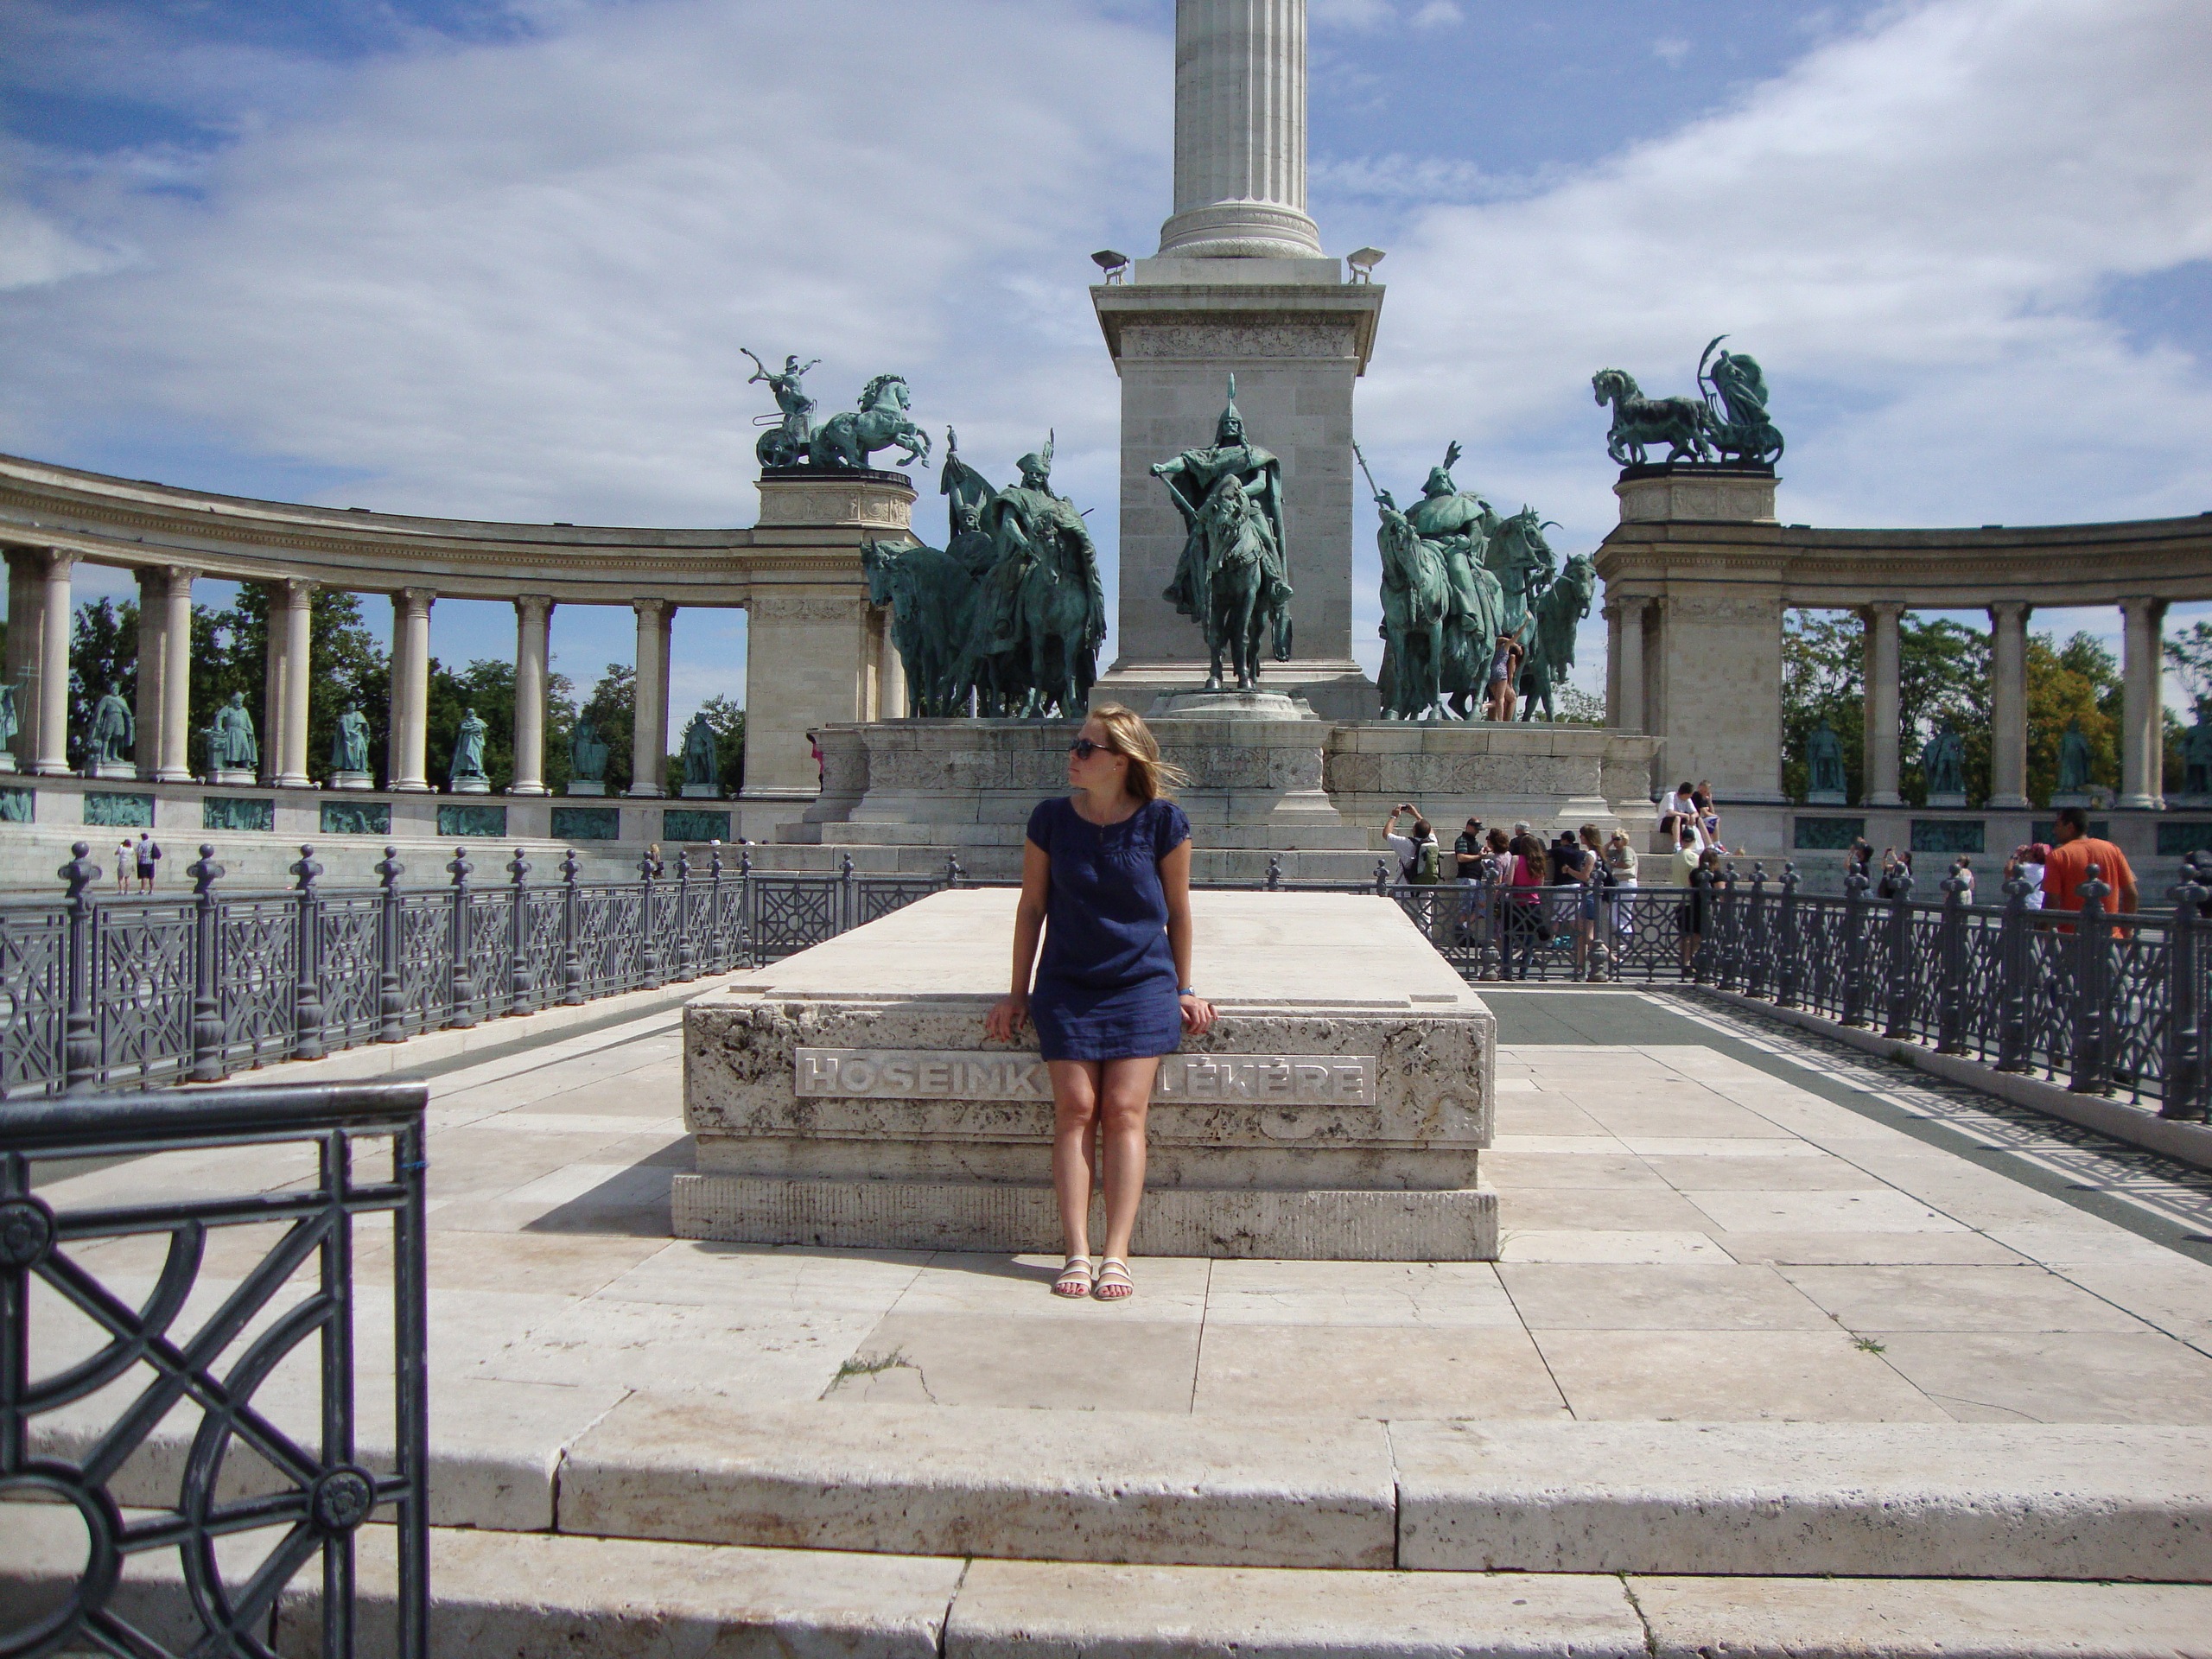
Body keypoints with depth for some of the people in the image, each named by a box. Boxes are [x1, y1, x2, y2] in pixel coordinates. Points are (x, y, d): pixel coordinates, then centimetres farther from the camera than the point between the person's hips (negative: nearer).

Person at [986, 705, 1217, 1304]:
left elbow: (1178, 910, 4)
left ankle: (1116, 1256, -6)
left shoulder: (1162, 823, -5)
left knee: (1124, 1111, -9)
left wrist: (1184, 990, 7)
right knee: (1075, 1108, -7)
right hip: (1067, 985, 2)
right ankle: (1077, 1255, -5)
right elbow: (1032, 905, 8)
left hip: (1142, 985, -1)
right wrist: (1018, 991, 9)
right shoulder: (1051, 819, 0)